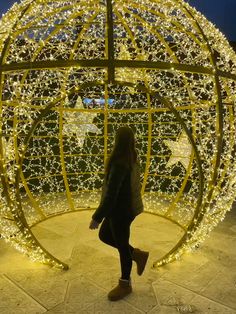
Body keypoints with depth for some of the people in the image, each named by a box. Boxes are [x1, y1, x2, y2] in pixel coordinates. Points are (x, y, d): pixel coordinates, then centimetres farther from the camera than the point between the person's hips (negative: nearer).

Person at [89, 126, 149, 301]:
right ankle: (138, 255, 30)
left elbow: (111, 194, -29)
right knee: (104, 236, 21)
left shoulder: (119, 164, -28)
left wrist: (97, 217, -21)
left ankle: (125, 284, 31)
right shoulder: (132, 160, 2)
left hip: (121, 211, -9)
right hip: (126, 207, 9)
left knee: (121, 245, 9)